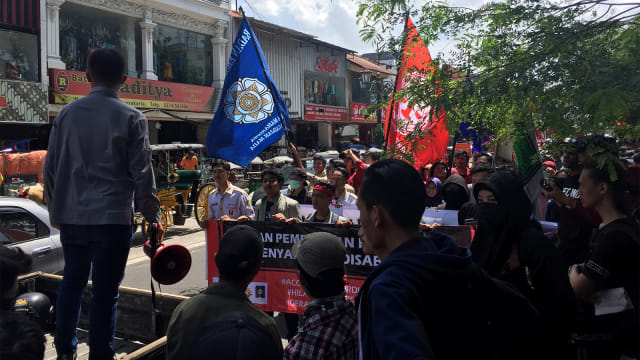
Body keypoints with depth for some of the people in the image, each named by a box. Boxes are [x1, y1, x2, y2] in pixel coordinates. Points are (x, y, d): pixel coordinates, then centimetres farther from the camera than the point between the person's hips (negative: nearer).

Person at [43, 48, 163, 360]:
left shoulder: (66, 114, 5)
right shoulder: (131, 118, -6)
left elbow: (51, 166, 10)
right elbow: (141, 173, -8)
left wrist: (55, 208, 22)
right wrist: (152, 215, 1)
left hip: (71, 216, 5)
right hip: (113, 218, -4)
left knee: (72, 281, 20)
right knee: (105, 290, 3)